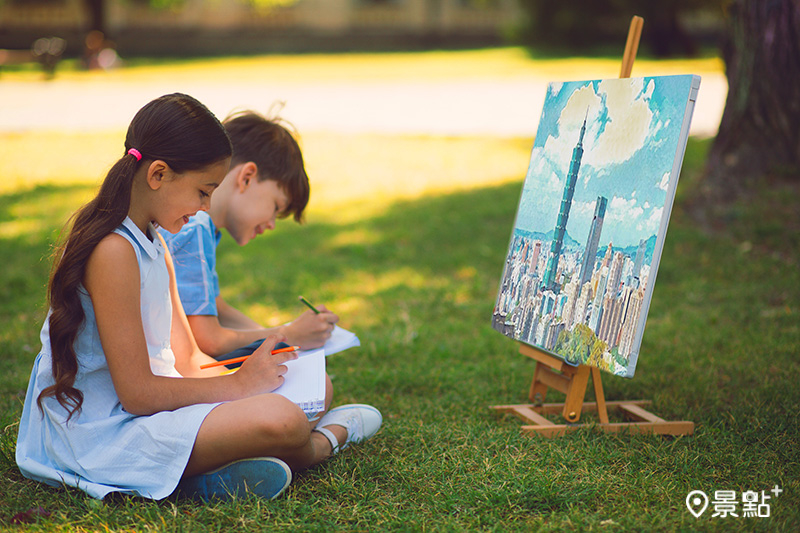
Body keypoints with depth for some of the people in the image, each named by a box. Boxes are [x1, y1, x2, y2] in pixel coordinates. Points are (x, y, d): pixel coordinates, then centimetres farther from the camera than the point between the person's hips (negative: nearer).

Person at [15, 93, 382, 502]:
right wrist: (238, 383, -14)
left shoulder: (155, 248, 12)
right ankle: (323, 442, 8)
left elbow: (187, 359, 14)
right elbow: (137, 393, -22)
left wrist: (253, 372, -1)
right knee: (280, 420, -29)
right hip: (105, 433, -11)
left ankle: (206, 475, -9)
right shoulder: (112, 252, -20)